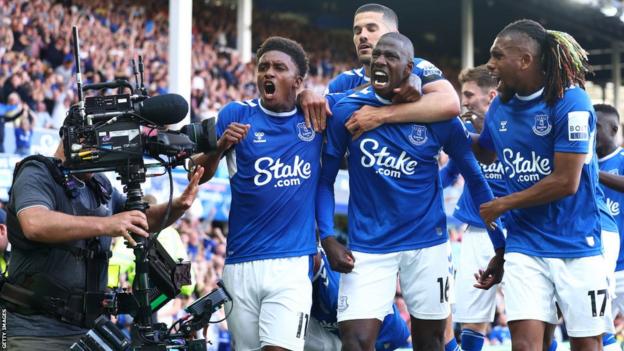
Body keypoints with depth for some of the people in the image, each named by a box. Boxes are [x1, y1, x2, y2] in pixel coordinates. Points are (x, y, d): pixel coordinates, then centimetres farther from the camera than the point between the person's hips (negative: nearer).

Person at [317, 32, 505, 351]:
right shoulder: (347, 110, -5)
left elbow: (475, 179, 2)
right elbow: (325, 179, 1)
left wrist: (499, 245, 2)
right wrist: (328, 238, -11)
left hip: (427, 244, 1)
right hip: (368, 246, -1)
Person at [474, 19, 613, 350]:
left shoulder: (570, 102, -15)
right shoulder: (499, 107, 5)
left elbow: (566, 182, -18)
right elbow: (484, 153, 27)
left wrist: (500, 206, -8)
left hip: (575, 245, -4)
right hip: (524, 246, 4)